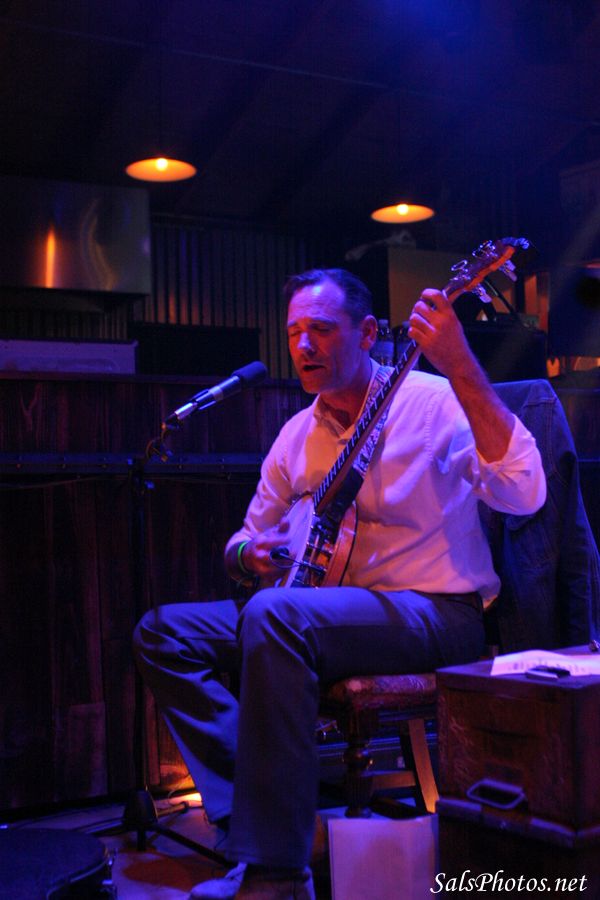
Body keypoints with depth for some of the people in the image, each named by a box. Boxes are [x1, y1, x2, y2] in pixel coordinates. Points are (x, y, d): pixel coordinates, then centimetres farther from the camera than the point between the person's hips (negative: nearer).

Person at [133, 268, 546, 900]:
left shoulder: (433, 402, -7)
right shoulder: (297, 434, 13)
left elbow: (524, 494, -24)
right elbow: (247, 539, 21)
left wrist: (460, 369, -32)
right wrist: (251, 555, -6)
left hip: (437, 613, -7)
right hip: (325, 605, 7)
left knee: (276, 614, -35)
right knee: (164, 633, -5)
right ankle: (247, 820, -10)